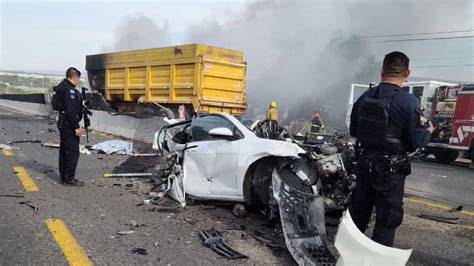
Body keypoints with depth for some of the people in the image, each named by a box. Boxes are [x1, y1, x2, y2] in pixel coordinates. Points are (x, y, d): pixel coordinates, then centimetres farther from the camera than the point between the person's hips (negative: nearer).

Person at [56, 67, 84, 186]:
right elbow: (71, 110, -24)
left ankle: (63, 177, 23)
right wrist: (76, 127, -21)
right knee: (73, 152, -6)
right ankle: (69, 178, -2)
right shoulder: (70, 89, -18)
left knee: (64, 150, 15)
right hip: (69, 124, -11)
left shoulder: (61, 86, 15)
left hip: (62, 122, 11)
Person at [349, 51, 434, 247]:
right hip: (391, 170, -5)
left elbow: (353, 131, 7)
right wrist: (428, 132, 6)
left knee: (358, 213, 19)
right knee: (387, 220, 9)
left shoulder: (365, 97, -2)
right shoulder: (409, 102, -17)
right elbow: (416, 142, -14)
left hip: (364, 164, 5)